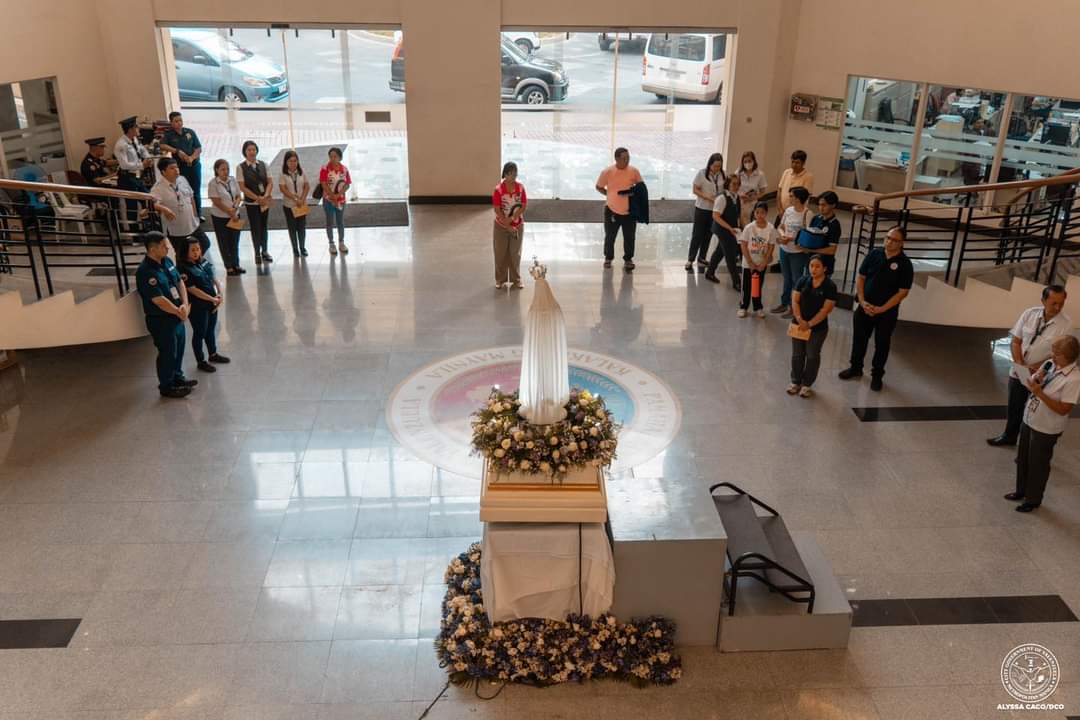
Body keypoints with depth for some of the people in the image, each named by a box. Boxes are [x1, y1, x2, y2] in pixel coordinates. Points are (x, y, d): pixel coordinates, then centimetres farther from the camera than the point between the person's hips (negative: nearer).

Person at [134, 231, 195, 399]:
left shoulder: (167, 261, 1)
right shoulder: (145, 272, -26)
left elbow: (179, 283, 5)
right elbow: (159, 300, -27)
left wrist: (184, 305, -10)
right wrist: (179, 312, -15)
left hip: (177, 315, 8)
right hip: (161, 320, -8)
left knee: (179, 349, 23)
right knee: (168, 353, 7)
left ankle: (177, 377, 44)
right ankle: (166, 386, 26)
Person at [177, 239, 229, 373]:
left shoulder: (204, 261, 1)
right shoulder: (183, 269, -20)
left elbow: (214, 278, 6)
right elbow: (193, 290, -22)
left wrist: (220, 294, -9)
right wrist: (212, 299, -19)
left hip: (211, 303, 7)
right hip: (197, 306, -7)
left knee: (211, 330, 23)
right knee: (199, 333, 9)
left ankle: (213, 354, 43)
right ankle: (201, 362, 24)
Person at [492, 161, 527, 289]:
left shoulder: (521, 187, -6)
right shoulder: (498, 189, -15)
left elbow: (524, 206, -6)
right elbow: (497, 210, -15)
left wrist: (512, 218, -18)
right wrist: (508, 226, -18)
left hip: (518, 225, 2)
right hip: (501, 226, -2)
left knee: (515, 253, 11)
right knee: (501, 254, 8)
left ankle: (516, 280, 23)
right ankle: (500, 280, 22)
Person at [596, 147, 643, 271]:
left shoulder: (633, 171, -7)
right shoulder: (607, 171, -12)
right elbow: (598, 187, 1)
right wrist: (610, 195, -8)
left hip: (630, 210, 1)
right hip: (612, 210, -1)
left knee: (629, 238, 5)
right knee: (609, 236, 10)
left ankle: (628, 259, 23)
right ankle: (608, 258, 31)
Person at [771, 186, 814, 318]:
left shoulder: (807, 214, -18)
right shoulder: (788, 210, 0)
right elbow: (780, 227, 9)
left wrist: (790, 239, -23)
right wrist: (782, 234, -12)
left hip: (798, 252, -6)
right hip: (784, 249, 6)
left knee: (796, 280, 8)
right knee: (787, 278, 21)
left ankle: (793, 306, 20)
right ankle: (784, 303, 35)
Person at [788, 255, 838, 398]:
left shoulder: (830, 286, -13)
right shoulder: (803, 281, -3)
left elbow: (826, 309, -15)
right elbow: (795, 301, -4)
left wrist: (810, 324, -18)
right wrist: (800, 320, -16)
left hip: (818, 328, -3)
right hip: (799, 324, 3)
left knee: (812, 356, 10)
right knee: (797, 354, 13)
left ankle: (806, 384, 24)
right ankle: (795, 382, 28)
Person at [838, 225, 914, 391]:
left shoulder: (905, 264, -14)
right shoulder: (874, 254, -4)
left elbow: (902, 292, -13)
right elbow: (861, 278, 1)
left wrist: (881, 309, -17)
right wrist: (862, 301, -9)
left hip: (887, 312, -3)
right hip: (865, 307, 3)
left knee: (881, 344, 11)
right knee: (859, 339, 16)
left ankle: (877, 375, 28)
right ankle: (855, 368, 36)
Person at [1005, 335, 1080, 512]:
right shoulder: (1050, 365, -4)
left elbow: (1063, 409, -25)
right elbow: (1032, 384, 9)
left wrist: (1039, 393, -29)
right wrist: (1036, 379, -14)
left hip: (1045, 430, -7)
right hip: (1028, 421, 7)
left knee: (1038, 465, 11)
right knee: (1022, 459, 22)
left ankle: (1033, 499, 30)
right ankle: (1021, 490, 42)